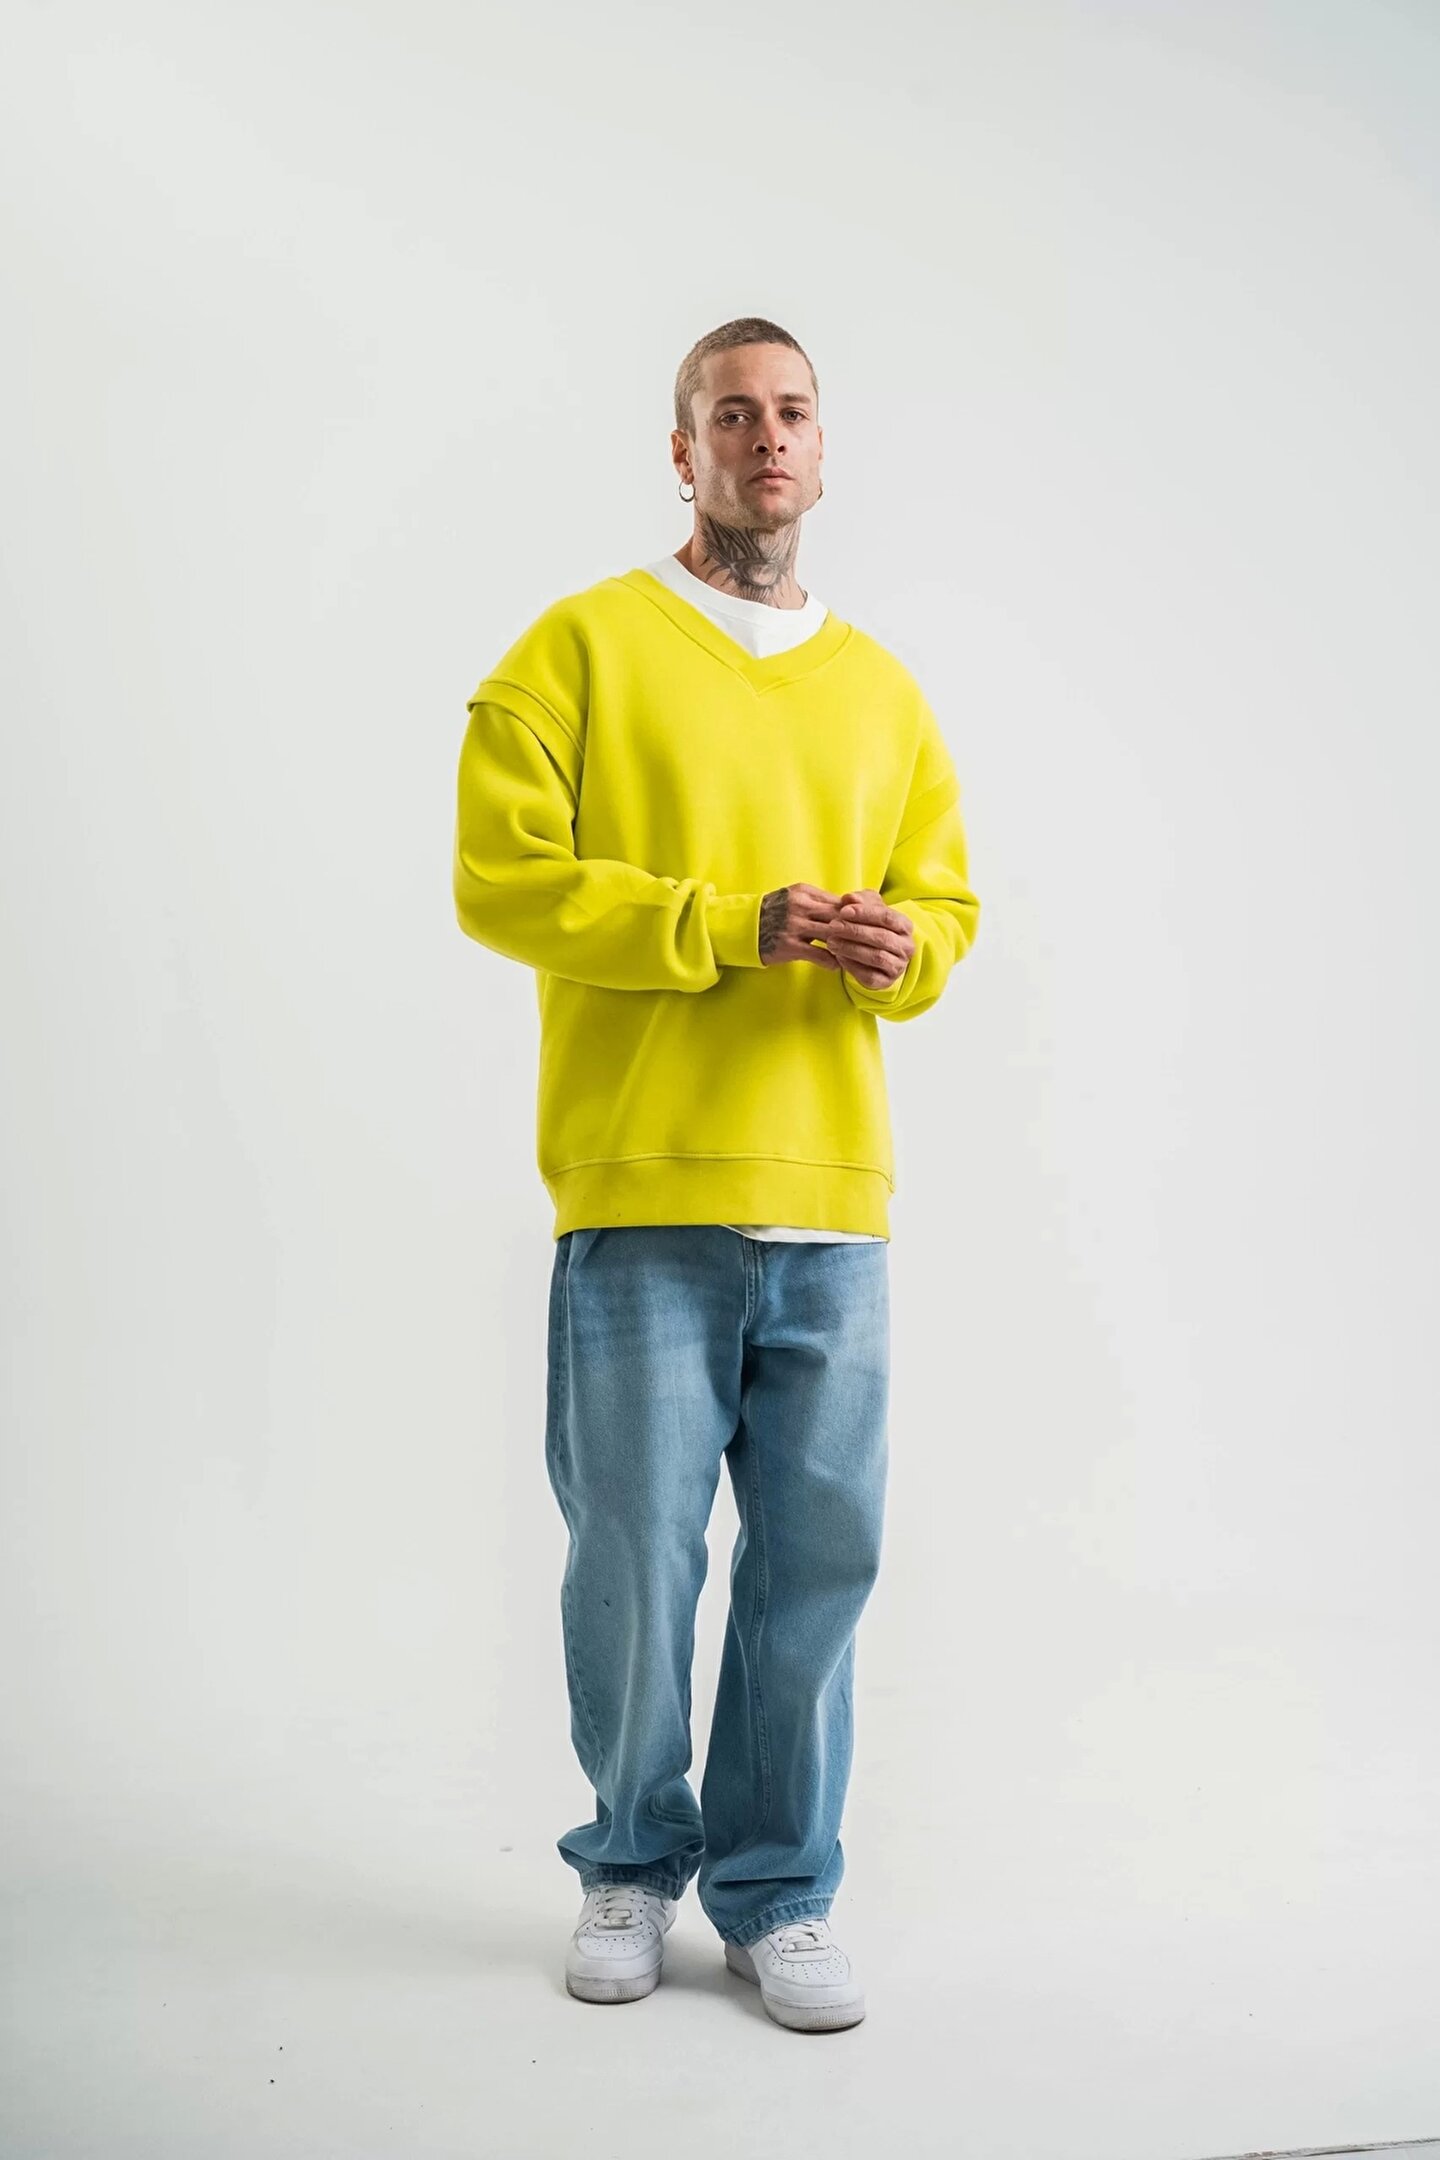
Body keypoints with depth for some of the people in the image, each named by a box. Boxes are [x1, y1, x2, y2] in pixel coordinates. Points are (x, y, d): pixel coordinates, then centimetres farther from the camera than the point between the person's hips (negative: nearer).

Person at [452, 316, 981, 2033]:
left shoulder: (882, 690, 18)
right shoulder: (583, 644, 4)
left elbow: (946, 905, 19)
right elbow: (503, 875, -6)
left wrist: (893, 946, -5)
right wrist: (741, 924, -13)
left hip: (834, 1202, 4)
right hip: (645, 1195, -3)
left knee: (818, 1556, 4)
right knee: (635, 1557, 2)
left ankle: (777, 1895, 21)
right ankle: (632, 1867, 25)